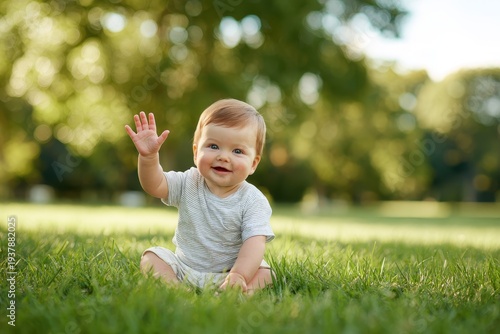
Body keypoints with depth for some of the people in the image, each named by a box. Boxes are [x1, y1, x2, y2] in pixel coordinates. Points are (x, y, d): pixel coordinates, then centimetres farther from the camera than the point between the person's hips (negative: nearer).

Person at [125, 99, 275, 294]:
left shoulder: (253, 201, -13)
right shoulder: (189, 183, -3)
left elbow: (255, 242, -22)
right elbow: (154, 185, -12)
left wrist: (238, 275, -38)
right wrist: (148, 157, -31)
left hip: (225, 274, -3)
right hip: (182, 269, 3)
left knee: (264, 274, -24)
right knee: (151, 257, -12)